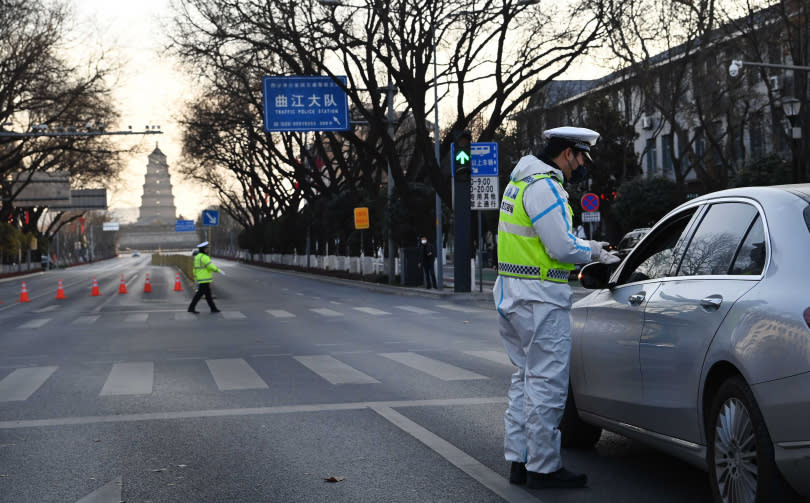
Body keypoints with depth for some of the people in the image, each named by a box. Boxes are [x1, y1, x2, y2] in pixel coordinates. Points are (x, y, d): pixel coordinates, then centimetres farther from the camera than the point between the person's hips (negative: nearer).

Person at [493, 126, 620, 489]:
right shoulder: (544, 187, -16)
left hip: (512, 295, 11)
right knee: (547, 384, -4)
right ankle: (544, 468, 2)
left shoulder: (522, 182, 17)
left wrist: (582, 246, 13)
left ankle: (519, 460, 22)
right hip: (539, 299, -11)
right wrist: (591, 252, -2)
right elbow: (562, 248, -20)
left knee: (526, 378, 17)